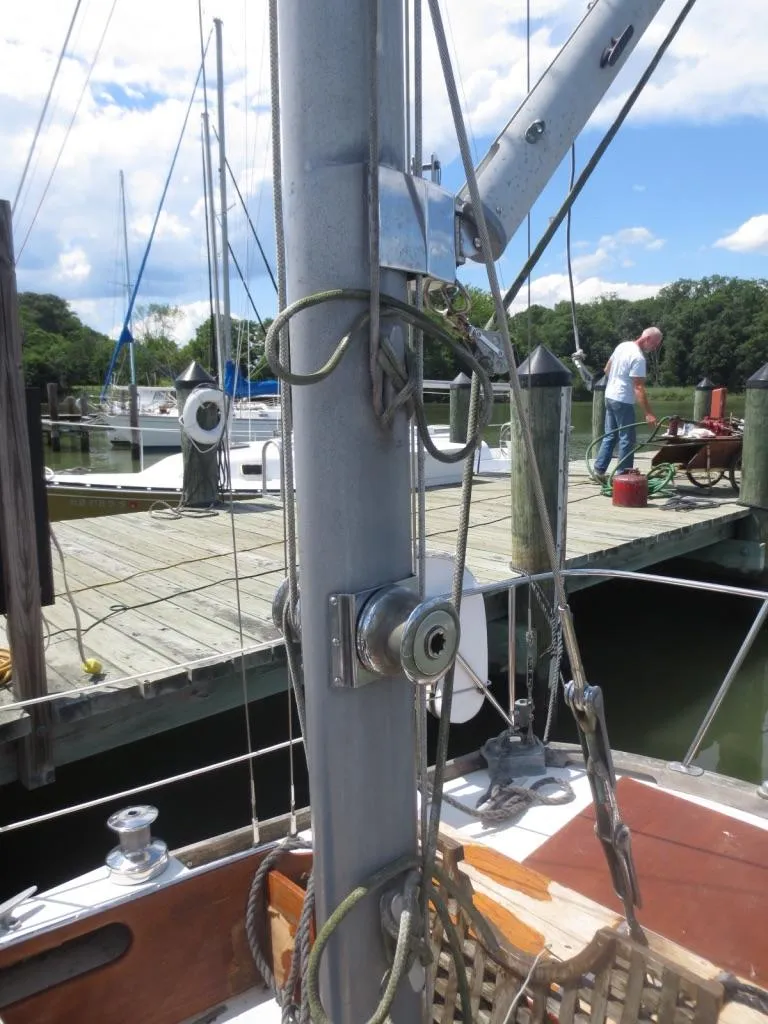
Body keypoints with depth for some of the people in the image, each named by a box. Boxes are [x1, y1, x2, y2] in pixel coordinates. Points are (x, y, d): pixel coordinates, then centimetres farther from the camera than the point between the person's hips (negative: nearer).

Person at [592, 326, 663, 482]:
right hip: (623, 401, -9)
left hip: (610, 396, 9)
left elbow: (607, 369, 17)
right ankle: (623, 474, 2)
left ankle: (599, 470, 13)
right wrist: (648, 413, -25)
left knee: (610, 436, 14)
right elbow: (639, 388, -24)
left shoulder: (623, 345, 7)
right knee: (627, 440, -2)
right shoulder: (638, 357, -19)